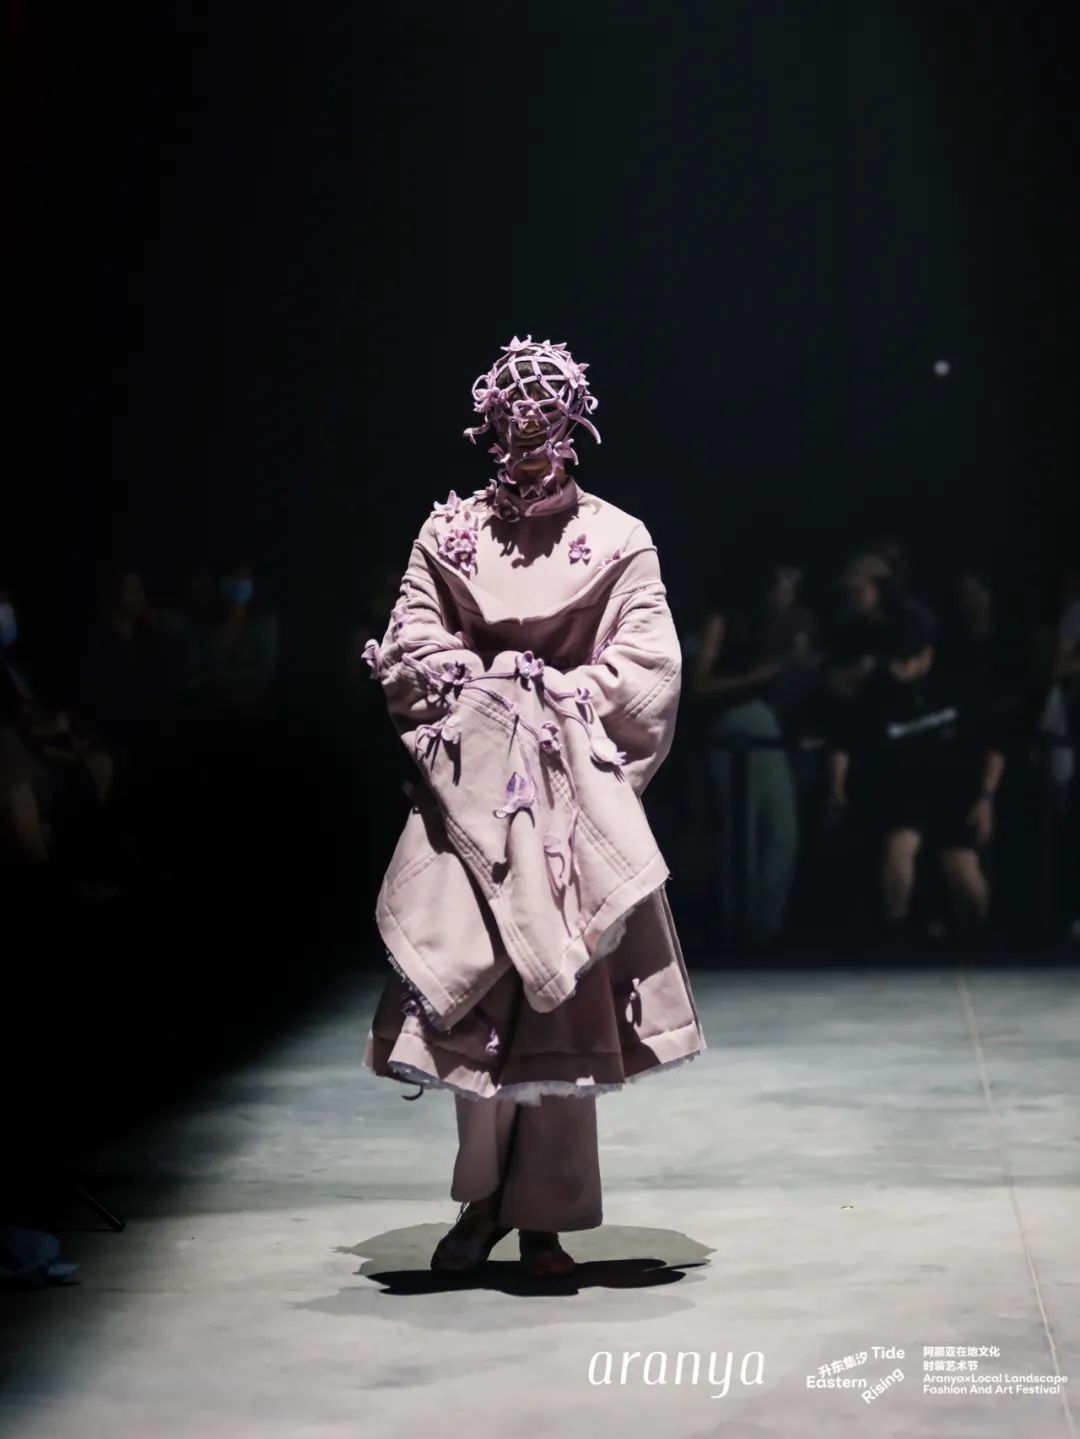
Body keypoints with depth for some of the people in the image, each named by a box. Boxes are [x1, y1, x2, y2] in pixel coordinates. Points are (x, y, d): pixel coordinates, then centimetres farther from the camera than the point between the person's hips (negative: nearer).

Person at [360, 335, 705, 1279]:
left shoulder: (616, 539, 3)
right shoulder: (450, 534, 7)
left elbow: (648, 662, -3)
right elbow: (410, 648, 3)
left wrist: (564, 700, -11)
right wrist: (486, 688, -10)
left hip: (567, 791, -1)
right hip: (473, 786, 1)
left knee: (563, 997, -2)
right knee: (473, 983, -7)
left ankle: (544, 1218, 6)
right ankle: (485, 1193, 11)